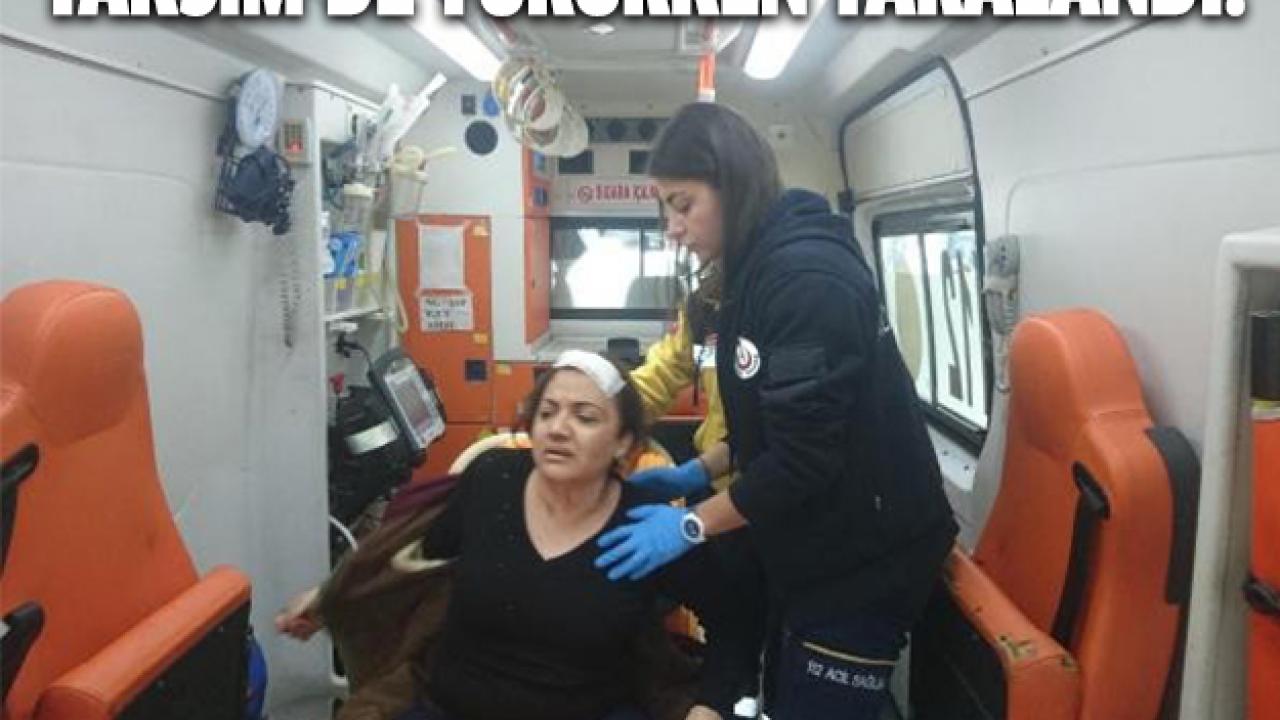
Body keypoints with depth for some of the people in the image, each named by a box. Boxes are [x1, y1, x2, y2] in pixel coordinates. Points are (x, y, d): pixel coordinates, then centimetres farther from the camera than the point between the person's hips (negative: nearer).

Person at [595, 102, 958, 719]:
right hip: (812, 551, 9)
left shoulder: (806, 275, -25)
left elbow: (806, 456, -26)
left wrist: (692, 525, -17)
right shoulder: (758, 270, 7)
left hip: (862, 559, -9)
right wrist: (700, 470, 9)